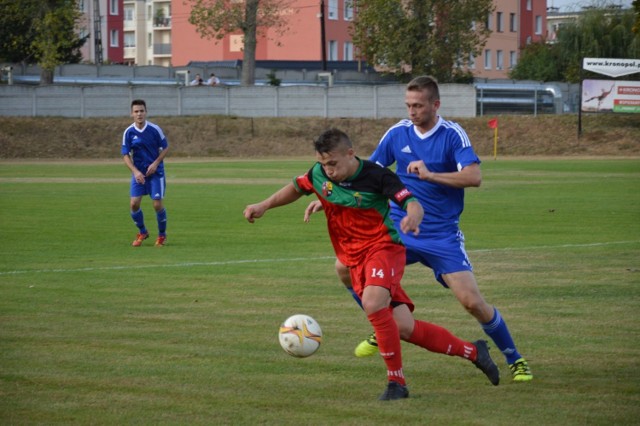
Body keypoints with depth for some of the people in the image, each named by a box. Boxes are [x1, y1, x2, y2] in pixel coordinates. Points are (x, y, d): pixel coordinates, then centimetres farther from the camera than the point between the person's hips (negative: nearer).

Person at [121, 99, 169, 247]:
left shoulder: (154, 129, -10)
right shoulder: (128, 132, -6)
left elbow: (165, 148, 0)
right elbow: (125, 154, -5)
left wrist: (155, 164, -14)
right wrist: (135, 171, -18)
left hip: (155, 172, -2)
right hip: (138, 172, 2)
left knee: (157, 204, -8)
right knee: (134, 204, -6)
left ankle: (162, 235, 15)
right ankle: (142, 232, 19)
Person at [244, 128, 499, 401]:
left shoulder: (376, 175, -15)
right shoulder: (319, 174, -1)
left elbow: (413, 204, -20)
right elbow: (296, 188, 20)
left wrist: (413, 217, -43)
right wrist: (264, 206, 8)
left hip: (384, 248, -5)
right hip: (355, 261, 5)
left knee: (372, 303, -34)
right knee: (404, 328, -1)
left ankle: (396, 381, -22)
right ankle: (472, 351, 16)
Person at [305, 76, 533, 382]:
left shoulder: (452, 135, -10)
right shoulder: (397, 133, 1)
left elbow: (474, 177, -22)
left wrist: (431, 175, -31)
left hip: (442, 236, -4)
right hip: (399, 229, 4)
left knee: (472, 302, -14)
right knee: (345, 267, -8)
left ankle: (515, 361, 7)